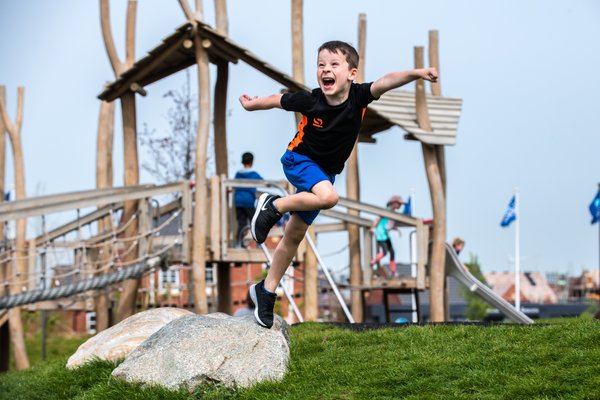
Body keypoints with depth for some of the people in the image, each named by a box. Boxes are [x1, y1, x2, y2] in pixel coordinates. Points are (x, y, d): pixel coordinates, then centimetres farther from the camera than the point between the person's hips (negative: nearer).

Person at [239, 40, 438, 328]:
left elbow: (385, 82, -36)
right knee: (328, 196, -35)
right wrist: (251, 104, 12)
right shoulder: (310, 101, -23)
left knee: (295, 236, 8)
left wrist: (416, 73, -53)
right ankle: (273, 206, -14)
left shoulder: (358, 96, -19)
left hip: (325, 171, 4)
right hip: (299, 160, -4)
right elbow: (278, 100, -5)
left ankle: (266, 291, 19)